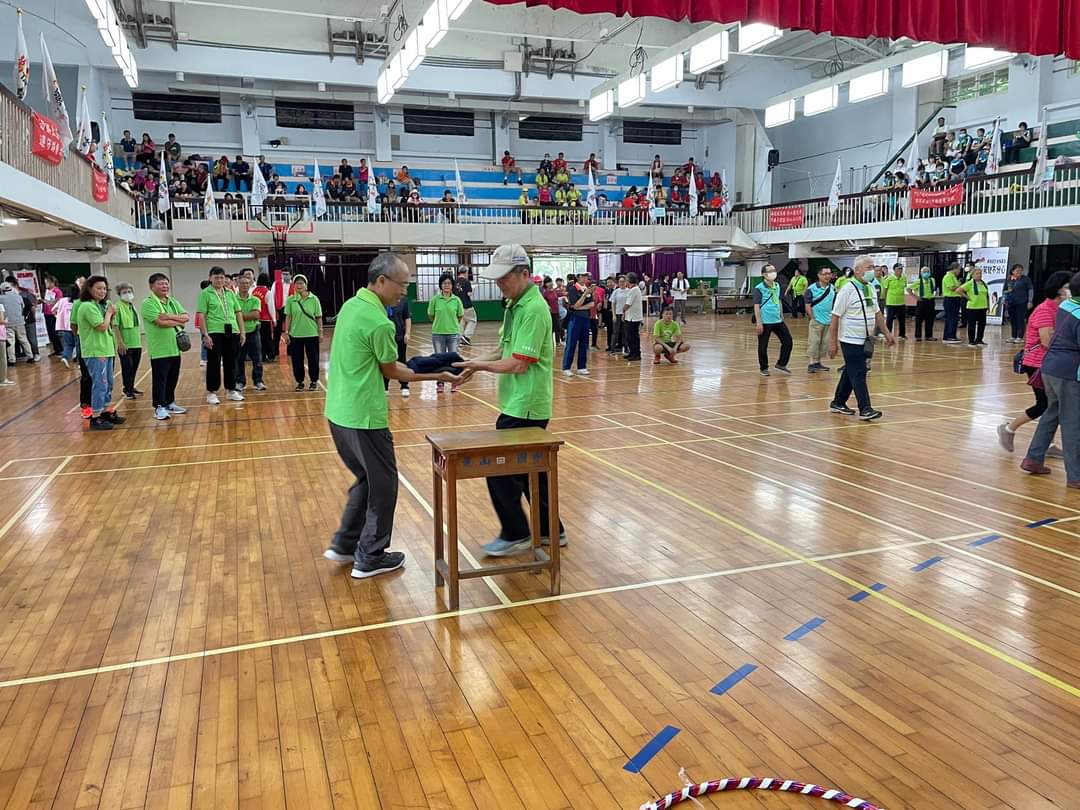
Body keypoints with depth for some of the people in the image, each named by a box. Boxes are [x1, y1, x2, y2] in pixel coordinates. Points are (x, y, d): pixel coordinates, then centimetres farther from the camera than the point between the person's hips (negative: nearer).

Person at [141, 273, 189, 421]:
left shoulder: (173, 302, 13)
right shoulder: (148, 303, -10)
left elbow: (186, 317, 2)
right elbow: (161, 322, -21)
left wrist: (170, 316, -16)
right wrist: (179, 321, -8)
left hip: (175, 348, 7)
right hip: (159, 350, -7)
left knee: (173, 378, 15)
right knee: (160, 379, -2)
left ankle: (170, 403, 27)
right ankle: (159, 407, 4)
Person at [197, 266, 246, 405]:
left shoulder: (230, 293, 13)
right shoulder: (205, 294, -1)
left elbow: (238, 312, 15)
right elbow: (201, 315, -6)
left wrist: (242, 332, 9)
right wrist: (205, 335, -13)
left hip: (232, 332, 5)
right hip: (215, 332, -5)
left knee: (231, 362, 11)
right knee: (214, 363, 1)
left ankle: (231, 390, 21)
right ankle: (211, 393, 9)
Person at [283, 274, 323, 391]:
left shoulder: (314, 299, -3)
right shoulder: (290, 300, 0)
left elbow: (318, 317, 0)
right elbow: (288, 317, 2)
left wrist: (320, 331, -1)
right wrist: (286, 333, 0)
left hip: (311, 334, -1)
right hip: (295, 334, 1)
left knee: (313, 359, 5)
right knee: (297, 360, 6)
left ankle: (314, 381, 19)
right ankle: (300, 382, 19)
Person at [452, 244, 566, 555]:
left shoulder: (533, 309, -18)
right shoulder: (515, 305, 11)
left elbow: (519, 364, -21)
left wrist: (478, 365, -11)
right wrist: (477, 364, 2)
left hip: (524, 408, -9)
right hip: (520, 405, 9)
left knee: (500, 469, 0)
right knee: (530, 469, 16)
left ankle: (515, 535, 15)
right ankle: (550, 530, 28)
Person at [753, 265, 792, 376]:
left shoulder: (777, 286, 10)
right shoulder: (759, 288, -11)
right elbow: (756, 306, -15)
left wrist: (782, 316, 19)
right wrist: (758, 322, -20)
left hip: (778, 321, 7)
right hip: (765, 322, -6)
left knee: (787, 340, 5)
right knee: (763, 346, 2)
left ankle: (781, 364, 19)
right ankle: (764, 368, 18)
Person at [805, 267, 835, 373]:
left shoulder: (832, 288, 7)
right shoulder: (812, 289, -8)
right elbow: (808, 305, -7)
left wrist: (833, 318, 6)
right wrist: (813, 318, -10)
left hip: (828, 321, 5)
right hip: (817, 321, -5)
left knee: (824, 343, 9)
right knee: (813, 343, -5)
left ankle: (818, 363, 19)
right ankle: (812, 364, 1)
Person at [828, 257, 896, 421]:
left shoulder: (871, 288, 9)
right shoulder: (848, 289, -14)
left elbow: (877, 313, 18)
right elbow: (835, 317, -15)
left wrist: (887, 333, 11)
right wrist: (833, 343, -17)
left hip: (865, 340, 8)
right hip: (851, 341, -7)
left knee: (850, 373, 14)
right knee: (858, 374, -7)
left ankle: (838, 403, 26)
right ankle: (865, 409, -5)